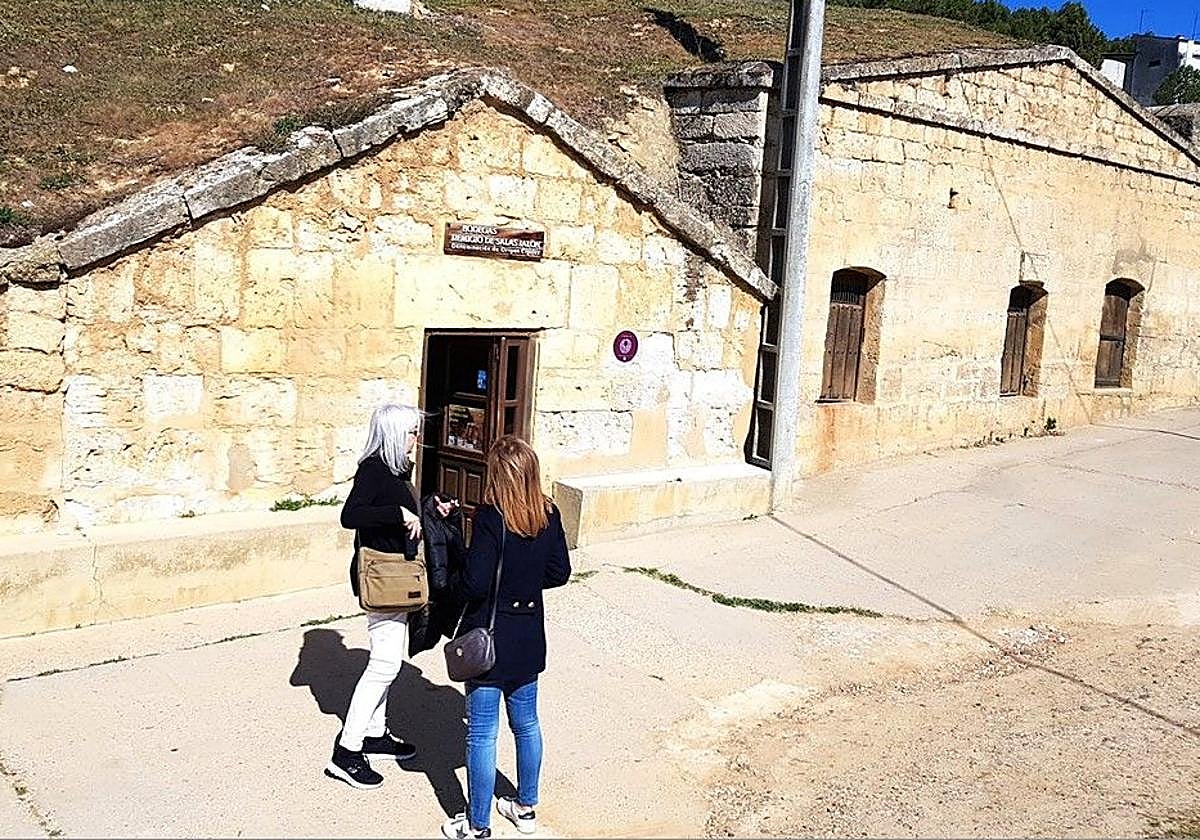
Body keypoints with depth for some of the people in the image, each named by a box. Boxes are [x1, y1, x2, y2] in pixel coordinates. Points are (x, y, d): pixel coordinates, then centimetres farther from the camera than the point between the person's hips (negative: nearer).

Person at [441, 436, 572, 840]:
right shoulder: (549, 515, -4)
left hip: (488, 639, -6)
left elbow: (474, 583, -23)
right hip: (528, 638, 6)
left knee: (482, 733, 6)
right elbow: (559, 573, 4)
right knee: (526, 723, 20)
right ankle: (526, 807, 35)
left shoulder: (490, 517, -21)